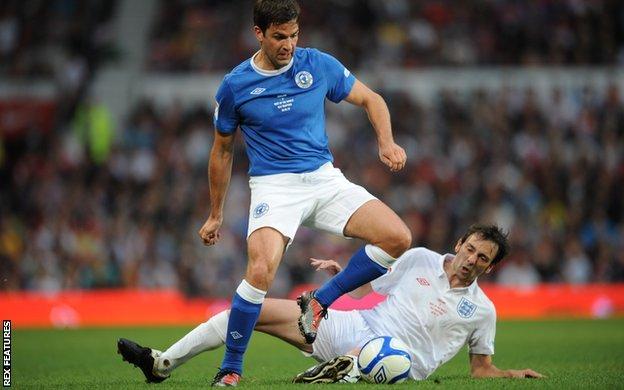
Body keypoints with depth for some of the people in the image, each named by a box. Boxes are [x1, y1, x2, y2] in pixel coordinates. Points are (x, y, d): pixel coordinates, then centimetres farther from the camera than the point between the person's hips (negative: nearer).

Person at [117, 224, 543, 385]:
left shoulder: (482, 310, 4)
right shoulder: (420, 259, 11)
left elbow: (482, 368, 13)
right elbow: (365, 287, 20)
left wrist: (513, 374, -3)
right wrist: (341, 272, 2)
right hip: (350, 326, 4)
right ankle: (163, 364, -1)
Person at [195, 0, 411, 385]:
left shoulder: (319, 65, 1)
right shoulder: (235, 86, -2)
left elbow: (370, 99, 13)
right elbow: (222, 151, 11)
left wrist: (387, 143, -6)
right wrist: (216, 215, 16)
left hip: (325, 179, 3)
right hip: (273, 186, -3)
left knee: (398, 238, -15)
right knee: (260, 271, -29)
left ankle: (320, 302, 2)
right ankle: (230, 371, -11)